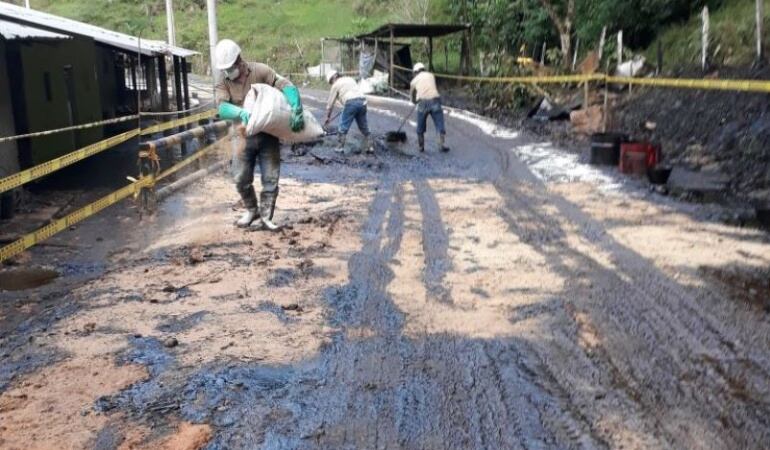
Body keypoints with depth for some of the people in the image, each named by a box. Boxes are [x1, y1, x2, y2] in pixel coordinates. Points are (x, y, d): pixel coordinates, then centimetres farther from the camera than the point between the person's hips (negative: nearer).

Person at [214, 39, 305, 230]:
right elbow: (222, 108, -23)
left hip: (268, 134, -2)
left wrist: (296, 110, -32)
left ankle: (266, 217, 12)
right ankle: (251, 210, 31)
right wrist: (241, 113, -44)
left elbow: (286, 86, -16)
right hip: (245, 137, 3)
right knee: (242, 180, 8)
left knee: (270, 179, -1)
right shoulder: (223, 84, -5)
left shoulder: (260, 71, -11)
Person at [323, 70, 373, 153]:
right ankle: (367, 147, 19)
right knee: (363, 126, 14)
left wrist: (328, 117, 22)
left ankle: (341, 147, 5)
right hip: (362, 101, 6)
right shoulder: (350, 79, 29)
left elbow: (330, 103, 14)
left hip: (351, 102, -6)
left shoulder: (336, 85, 12)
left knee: (344, 126, 5)